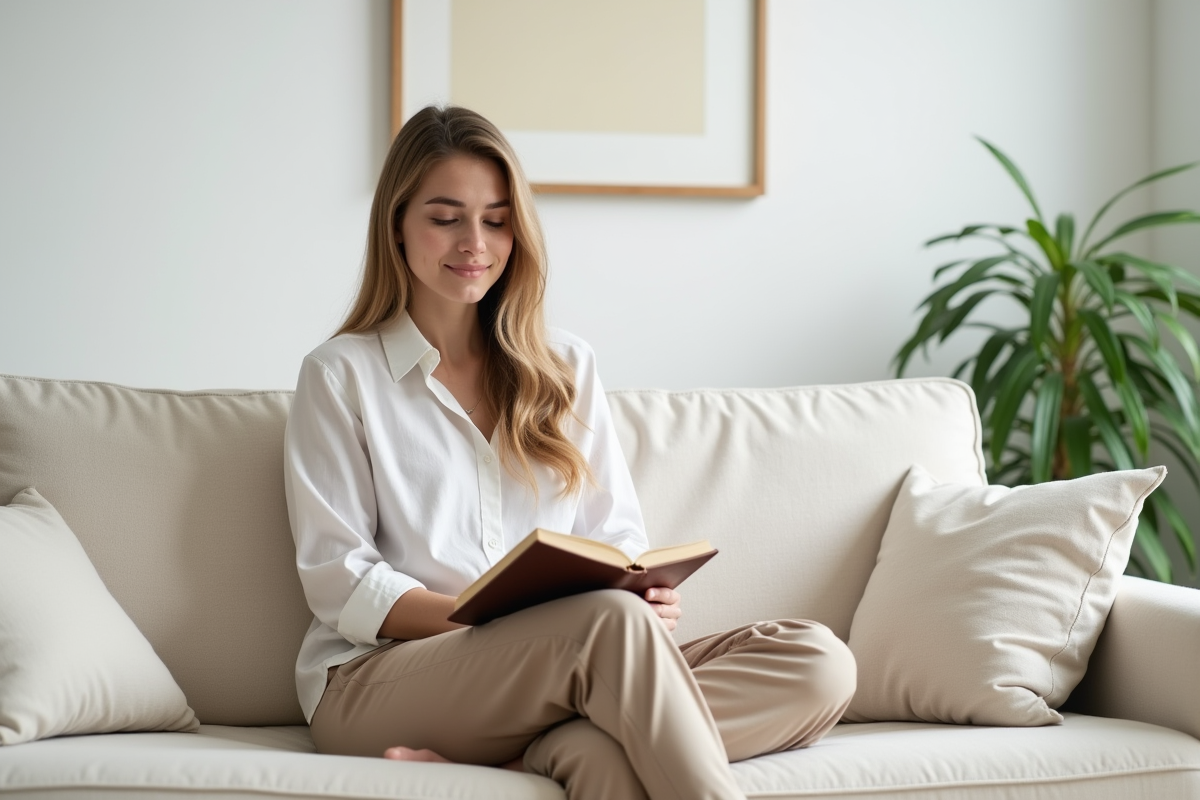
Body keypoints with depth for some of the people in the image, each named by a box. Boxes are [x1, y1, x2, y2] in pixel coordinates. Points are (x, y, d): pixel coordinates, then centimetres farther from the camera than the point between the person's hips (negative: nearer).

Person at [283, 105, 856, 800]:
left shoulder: (568, 368, 20)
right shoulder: (340, 376, 8)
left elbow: (617, 540, 15)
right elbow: (339, 582, 0)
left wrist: (646, 597, -10)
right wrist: (492, 618, -17)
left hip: (559, 667, 5)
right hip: (377, 677, -5)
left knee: (820, 664, -22)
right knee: (612, 621, -36)